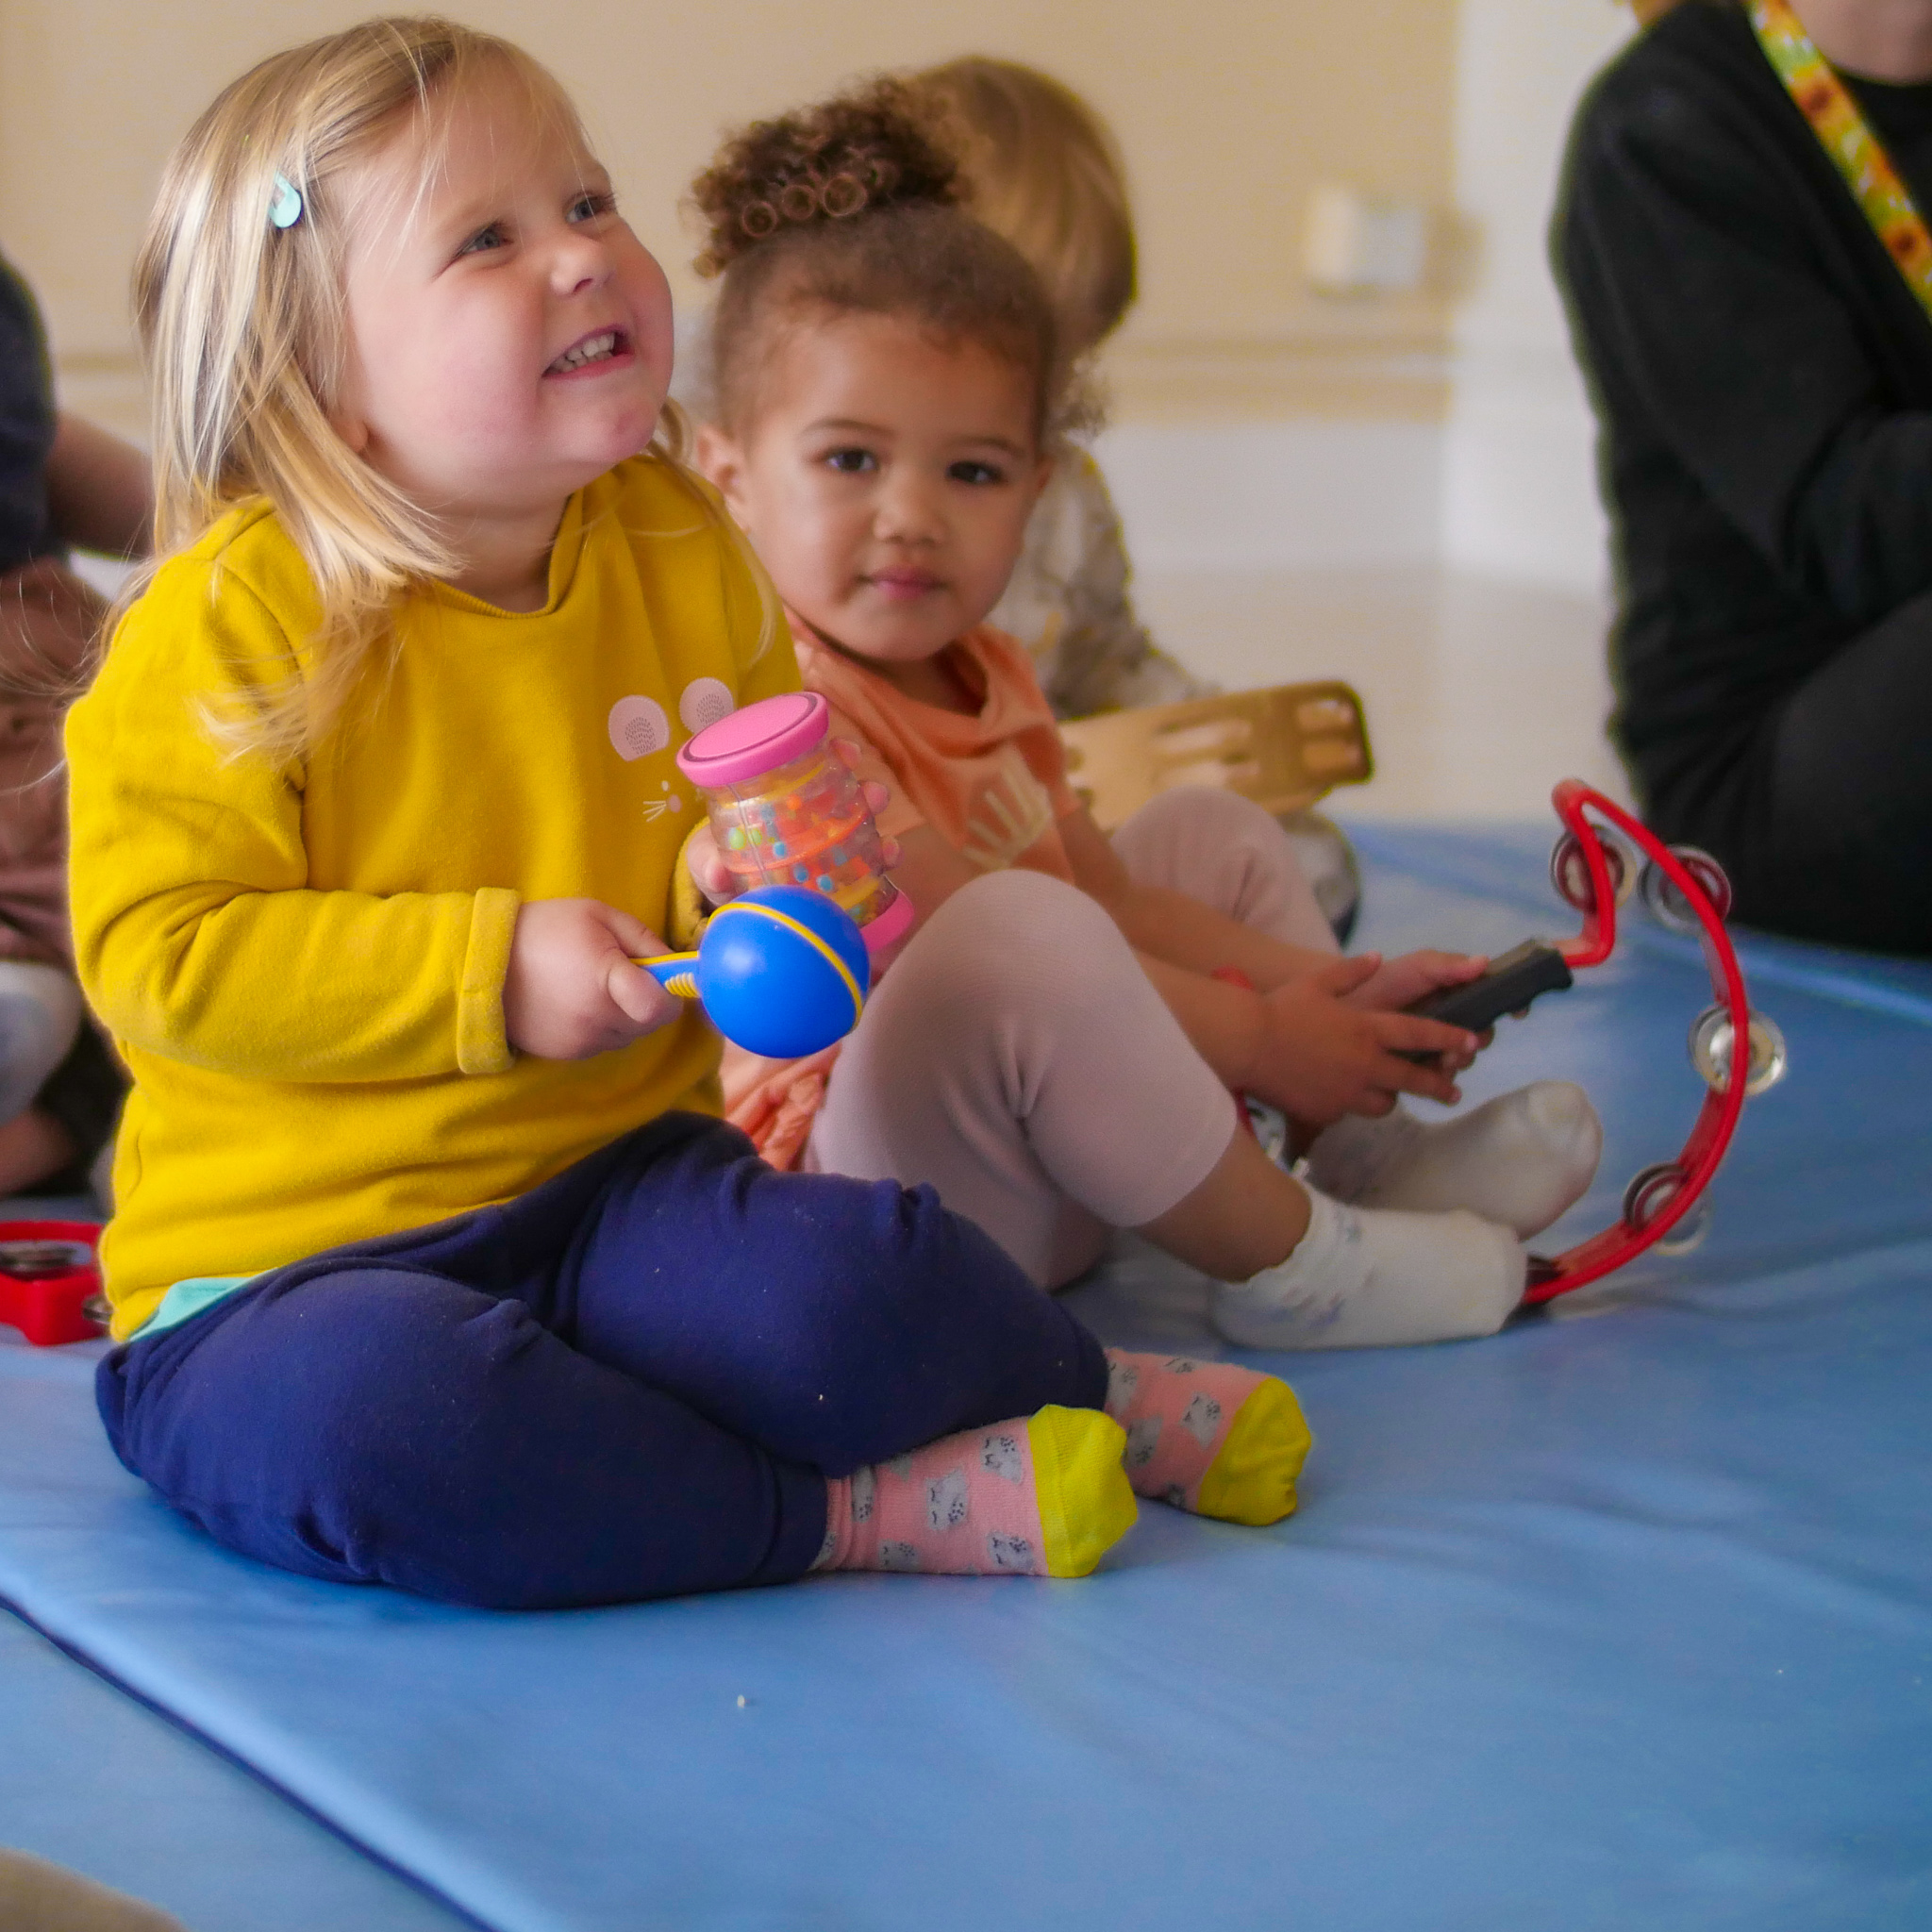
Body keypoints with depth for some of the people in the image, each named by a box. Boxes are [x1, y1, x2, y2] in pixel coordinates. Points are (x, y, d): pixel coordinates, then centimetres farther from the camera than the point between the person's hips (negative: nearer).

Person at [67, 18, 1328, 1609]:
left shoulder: (680, 553, 6)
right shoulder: (240, 616, -12)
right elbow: (157, 954, -15)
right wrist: (492, 970, -20)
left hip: (611, 1185, 4)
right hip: (287, 1265, -4)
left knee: (844, 1285, -29)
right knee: (383, 1419, -39)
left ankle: (1100, 1394, 4)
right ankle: (862, 1514, -21)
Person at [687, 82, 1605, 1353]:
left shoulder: (979, 675, 12)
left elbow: (1112, 895, 12)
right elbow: (971, 947, -24)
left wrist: (1314, 989, -4)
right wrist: (1257, 1037, -19)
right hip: (879, 1183, -11)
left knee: (1211, 832, 20)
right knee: (1018, 935, -38)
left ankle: (1367, 1157, 5)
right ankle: (1293, 1267, -19)